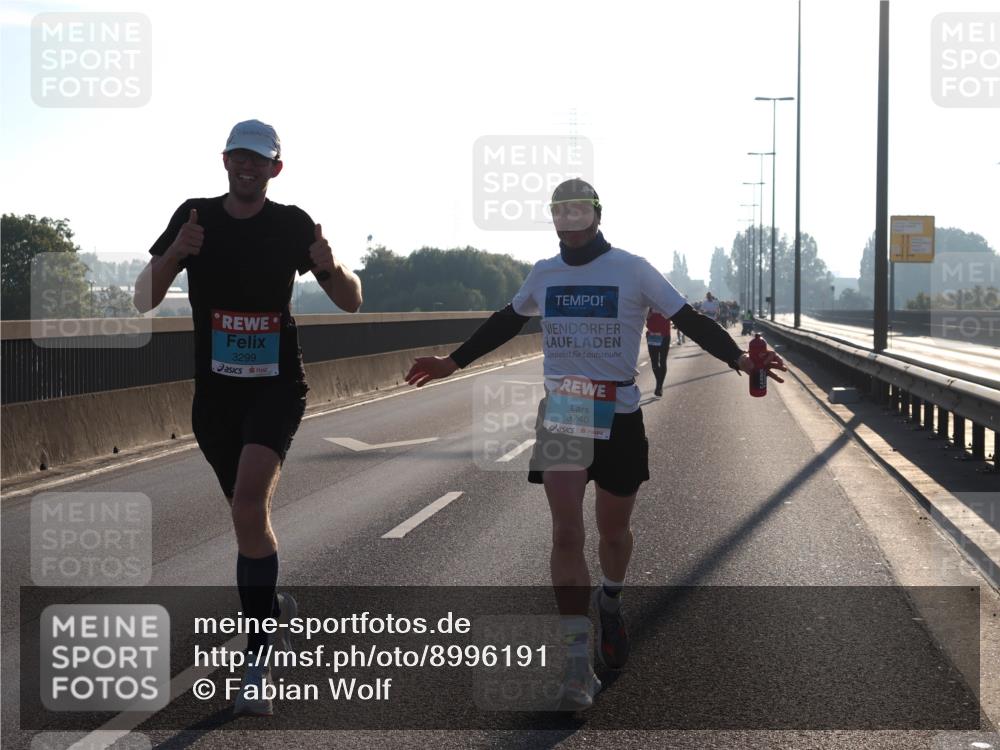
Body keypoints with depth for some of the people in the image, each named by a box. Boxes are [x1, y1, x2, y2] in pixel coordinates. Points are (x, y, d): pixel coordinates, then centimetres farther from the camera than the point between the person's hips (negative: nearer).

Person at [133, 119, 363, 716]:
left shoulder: (293, 225, -3)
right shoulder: (194, 218, 1)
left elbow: (352, 302, 1)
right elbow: (143, 300, -2)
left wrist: (332, 267, -21)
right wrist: (173, 255, -21)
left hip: (277, 386, -3)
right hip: (215, 392, 3)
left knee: (249, 504, -23)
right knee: (249, 516, 13)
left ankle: (258, 662, -19)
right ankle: (274, 609, 42)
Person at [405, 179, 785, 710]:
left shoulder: (633, 270, -3)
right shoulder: (543, 275, 8)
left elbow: (688, 320, -4)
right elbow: (505, 323, 24)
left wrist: (737, 358, -17)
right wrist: (453, 362, 28)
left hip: (619, 417, -1)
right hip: (560, 416, 1)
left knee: (613, 532, 11)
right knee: (566, 533, -10)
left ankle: (611, 601, 46)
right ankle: (578, 662, -9)